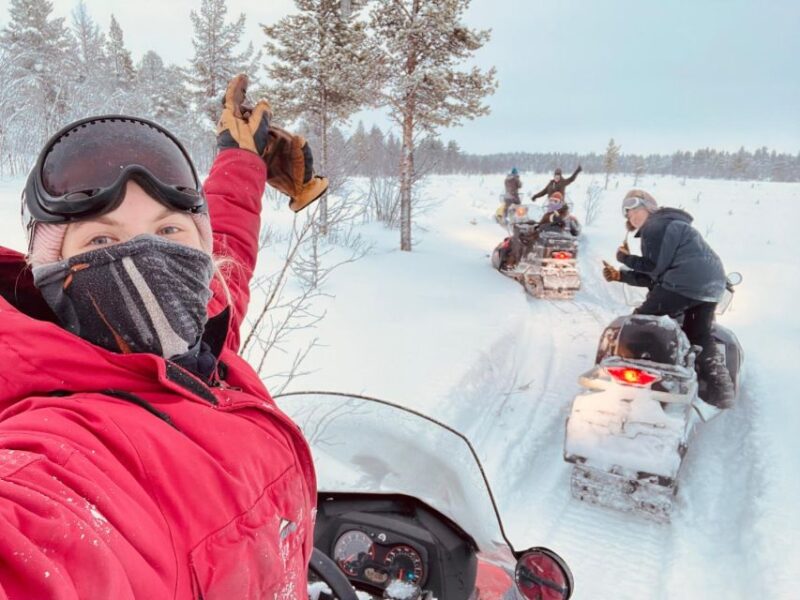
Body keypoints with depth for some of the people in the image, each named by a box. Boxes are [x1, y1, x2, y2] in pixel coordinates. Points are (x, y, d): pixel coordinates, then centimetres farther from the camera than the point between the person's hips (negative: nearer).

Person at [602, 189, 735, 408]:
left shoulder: (655, 226, -3)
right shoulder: (671, 224, 28)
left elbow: (655, 267, -11)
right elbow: (652, 276, 23)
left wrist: (626, 258, 1)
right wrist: (620, 275, 18)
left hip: (684, 283, -10)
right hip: (712, 285, 10)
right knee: (700, 337, 20)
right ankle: (721, 389, 17)